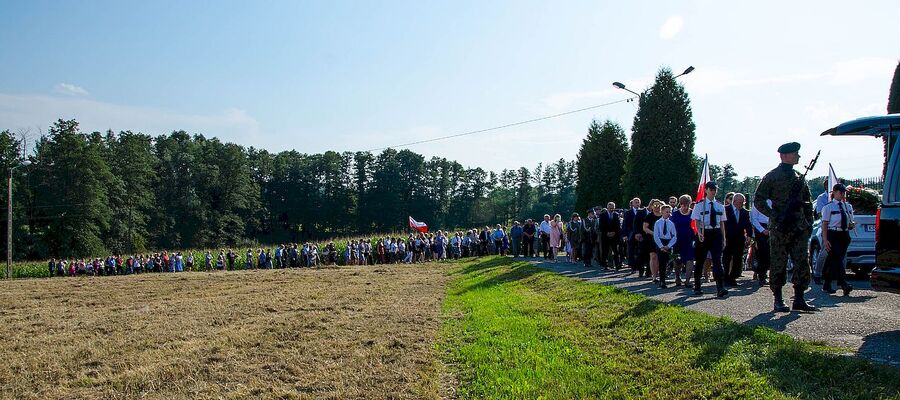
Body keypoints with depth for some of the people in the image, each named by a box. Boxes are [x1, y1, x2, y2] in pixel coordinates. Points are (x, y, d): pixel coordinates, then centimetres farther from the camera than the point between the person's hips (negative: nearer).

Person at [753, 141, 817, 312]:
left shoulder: (799, 177, 16)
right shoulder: (772, 176, -3)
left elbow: (807, 202, 22)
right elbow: (758, 201, -6)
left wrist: (809, 223, 12)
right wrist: (775, 216, -15)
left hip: (799, 228, 6)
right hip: (779, 229, -6)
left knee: (802, 263, 1)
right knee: (778, 265, 0)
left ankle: (799, 299, 9)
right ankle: (778, 300, 9)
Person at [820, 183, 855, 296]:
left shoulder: (848, 206, 16)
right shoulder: (828, 207, -2)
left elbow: (850, 222, 22)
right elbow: (824, 224, -7)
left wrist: (852, 225, -4)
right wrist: (825, 240, -15)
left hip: (844, 236, 6)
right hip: (833, 235, -6)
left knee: (833, 260, 7)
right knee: (837, 259, -15)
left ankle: (827, 286, 14)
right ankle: (843, 283, -21)